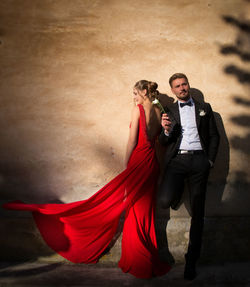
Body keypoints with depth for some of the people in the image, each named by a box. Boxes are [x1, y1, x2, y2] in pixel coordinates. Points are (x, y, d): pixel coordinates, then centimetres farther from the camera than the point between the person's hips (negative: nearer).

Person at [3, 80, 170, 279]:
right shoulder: (159, 112, 10)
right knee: (143, 212, 12)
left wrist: (126, 166, -3)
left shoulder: (138, 109, -8)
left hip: (139, 161, -7)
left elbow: (132, 141, -10)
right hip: (152, 164, 7)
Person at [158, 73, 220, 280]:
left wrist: (210, 160, 0)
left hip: (199, 160, 1)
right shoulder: (169, 111, 14)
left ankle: (192, 260, 14)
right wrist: (166, 131, -13)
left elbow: (214, 136, 12)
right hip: (177, 160, 0)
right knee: (165, 201, -23)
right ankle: (177, 193, 16)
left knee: (197, 212, 2)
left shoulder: (204, 108, 16)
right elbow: (163, 142, 9)